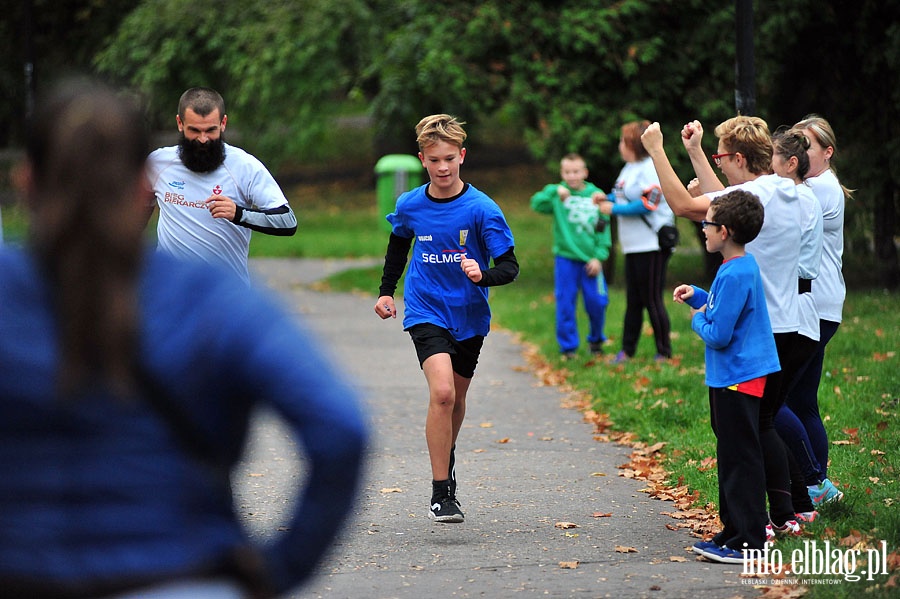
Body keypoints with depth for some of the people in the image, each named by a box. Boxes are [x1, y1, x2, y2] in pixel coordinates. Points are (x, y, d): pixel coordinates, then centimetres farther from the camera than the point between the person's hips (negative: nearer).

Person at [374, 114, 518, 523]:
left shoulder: (482, 209, -12)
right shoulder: (409, 206, -4)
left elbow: (510, 266, -13)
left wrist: (482, 275, -32)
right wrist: (386, 290, 18)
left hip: (469, 316, 1)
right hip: (426, 312, -1)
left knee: (456, 397, 16)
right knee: (442, 392, -21)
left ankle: (445, 459, 47)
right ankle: (441, 493, -18)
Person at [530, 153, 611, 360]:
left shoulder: (596, 195, 4)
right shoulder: (557, 194, 0)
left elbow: (603, 228, 4)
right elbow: (537, 204, -14)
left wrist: (599, 256, -3)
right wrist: (555, 191, -25)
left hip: (591, 260, 1)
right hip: (566, 258, -1)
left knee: (597, 302, 2)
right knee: (565, 304, 1)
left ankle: (596, 339, 26)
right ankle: (568, 346, 11)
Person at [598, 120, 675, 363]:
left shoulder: (651, 168, -15)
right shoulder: (630, 167, 15)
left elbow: (646, 205, -21)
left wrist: (613, 209, -15)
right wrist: (607, 199, 4)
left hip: (651, 245, -9)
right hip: (633, 245, 9)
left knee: (652, 299, -4)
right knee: (633, 301, 13)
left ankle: (664, 352, 4)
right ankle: (627, 350, 18)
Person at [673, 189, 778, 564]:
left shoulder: (735, 275, -22)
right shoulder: (742, 266, 9)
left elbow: (718, 335, -23)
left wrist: (697, 319, -5)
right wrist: (698, 297, 9)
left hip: (737, 379, -11)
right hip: (734, 375, 11)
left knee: (741, 459, -6)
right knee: (732, 456, 17)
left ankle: (748, 542, -2)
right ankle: (733, 532, 25)